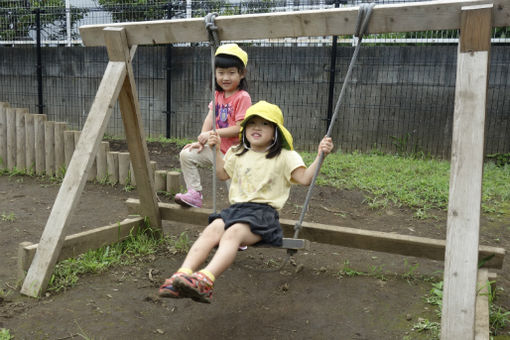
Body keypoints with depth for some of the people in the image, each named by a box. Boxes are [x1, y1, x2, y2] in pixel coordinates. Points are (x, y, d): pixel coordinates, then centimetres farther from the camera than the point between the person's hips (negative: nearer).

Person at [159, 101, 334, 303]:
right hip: (236, 208, 5)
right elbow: (223, 174, 37)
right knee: (212, 230, -28)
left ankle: (205, 280, -54)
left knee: (233, 233, -34)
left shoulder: (285, 157, 7)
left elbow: (305, 178, -2)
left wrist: (320, 156, -14)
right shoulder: (237, 154, 22)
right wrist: (216, 149, 30)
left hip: (264, 211, -4)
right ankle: (183, 275, -43)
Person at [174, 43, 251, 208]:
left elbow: (239, 128, -21)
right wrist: (201, 141, -8)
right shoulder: (217, 95, 9)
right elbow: (209, 119, 3)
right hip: (216, 147, 7)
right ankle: (194, 193, 3)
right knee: (186, 154, 0)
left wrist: (212, 134, -22)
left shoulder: (243, 97, -15)